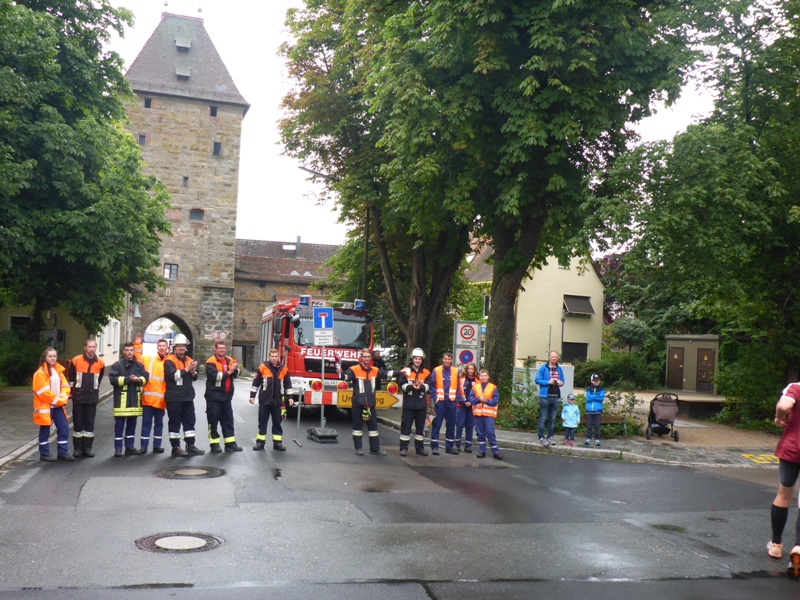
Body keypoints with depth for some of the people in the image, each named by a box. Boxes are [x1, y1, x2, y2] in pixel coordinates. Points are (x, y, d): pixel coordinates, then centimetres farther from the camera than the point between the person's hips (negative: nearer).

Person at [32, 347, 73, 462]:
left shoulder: (58, 371, 10)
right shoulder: (40, 373, -12)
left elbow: (65, 386, 9)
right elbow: (44, 392, -18)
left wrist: (63, 399, -8)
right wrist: (58, 400, -15)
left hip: (58, 405, 7)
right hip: (45, 406, -6)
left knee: (64, 427, 5)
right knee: (45, 430, 4)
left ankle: (63, 452, 14)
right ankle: (44, 454, 15)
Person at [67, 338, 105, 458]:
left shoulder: (100, 363, 1)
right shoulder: (76, 361, -5)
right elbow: (71, 378, 6)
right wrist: (73, 390, 7)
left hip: (92, 398, 2)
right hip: (78, 397, -2)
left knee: (90, 423, 5)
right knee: (78, 423, 3)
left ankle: (88, 447, 13)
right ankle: (77, 448, 11)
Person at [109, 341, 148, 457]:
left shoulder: (139, 365, 12)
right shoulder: (117, 365, -2)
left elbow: (145, 377, 6)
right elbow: (113, 379, -12)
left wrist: (138, 380, -16)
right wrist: (128, 379, -17)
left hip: (135, 399, 4)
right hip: (121, 398, -4)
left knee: (132, 424, 12)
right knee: (119, 424, 0)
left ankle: (130, 446, 20)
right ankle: (118, 448, 7)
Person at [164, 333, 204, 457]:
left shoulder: (188, 360, 14)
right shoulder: (169, 361, -7)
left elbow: (195, 377, 14)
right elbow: (173, 375, -21)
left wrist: (193, 372, -8)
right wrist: (187, 369, -19)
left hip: (187, 397, 7)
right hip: (174, 398, -7)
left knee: (190, 421, 9)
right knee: (175, 422, 0)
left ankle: (190, 446, 17)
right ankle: (175, 447, 7)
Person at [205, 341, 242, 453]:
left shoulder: (230, 361, 9)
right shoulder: (211, 362, -8)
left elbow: (235, 375, 1)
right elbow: (215, 376, -22)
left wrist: (235, 369, -19)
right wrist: (228, 372, -22)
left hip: (227, 396, 6)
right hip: (214, 396, -6)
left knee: (228, 421, 10)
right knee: (213, 421, 0)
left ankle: (230, 443, 15)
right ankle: (214, 444, 8)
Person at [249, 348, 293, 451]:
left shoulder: (284, 370, 3)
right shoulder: (262, 368, -3)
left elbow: (288, 385, 10)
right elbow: (255, 383, 2)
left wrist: (289, 397, 7)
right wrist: (252, 396, 0)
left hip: (278, 402, 2)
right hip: (264, 401, -1)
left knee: (277, 422, 8)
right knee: (262, 422, 6)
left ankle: (277, 443, 15)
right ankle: (260, 442, 13)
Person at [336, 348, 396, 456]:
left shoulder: (375, 370, 7)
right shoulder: (354, 370, -8)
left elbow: (386, 374, 1)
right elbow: (346, 376, -23)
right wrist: (340, 373, -45)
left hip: (370, 403, 4)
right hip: (358, 403, -4)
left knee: (373, 425, 8)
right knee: (357, 425, 6)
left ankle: (375, 449, 15)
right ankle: (358, 448, 15)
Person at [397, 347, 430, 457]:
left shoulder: (426, 373, 8)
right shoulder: (405, 371, 1)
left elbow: (428, 386, -2)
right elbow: (402, 385, -8)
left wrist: (421, 386, -21)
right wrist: (412, 386, -23)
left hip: (421, 404, 3)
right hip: (408, 404, -3)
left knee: (420, 426, 10)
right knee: (406, 426, -1)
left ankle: (420, 448, 20)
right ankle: (403, 448, 3)